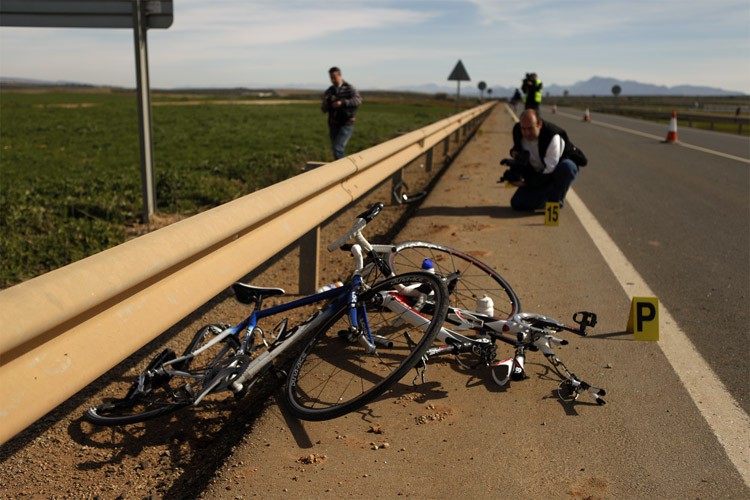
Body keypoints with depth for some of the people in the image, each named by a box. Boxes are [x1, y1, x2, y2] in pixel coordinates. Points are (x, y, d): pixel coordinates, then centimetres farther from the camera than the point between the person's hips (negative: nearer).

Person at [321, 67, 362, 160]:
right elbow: (324, 109, 8)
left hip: (346, 125, -6)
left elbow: (358, 99, -20)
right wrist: (326, 103, -15)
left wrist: (342, 103, -30)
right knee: (336, 151, 10)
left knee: (337, 149, -19)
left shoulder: (349, 88, -3)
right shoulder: (329, 91, 10)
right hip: (333, 125, 6)